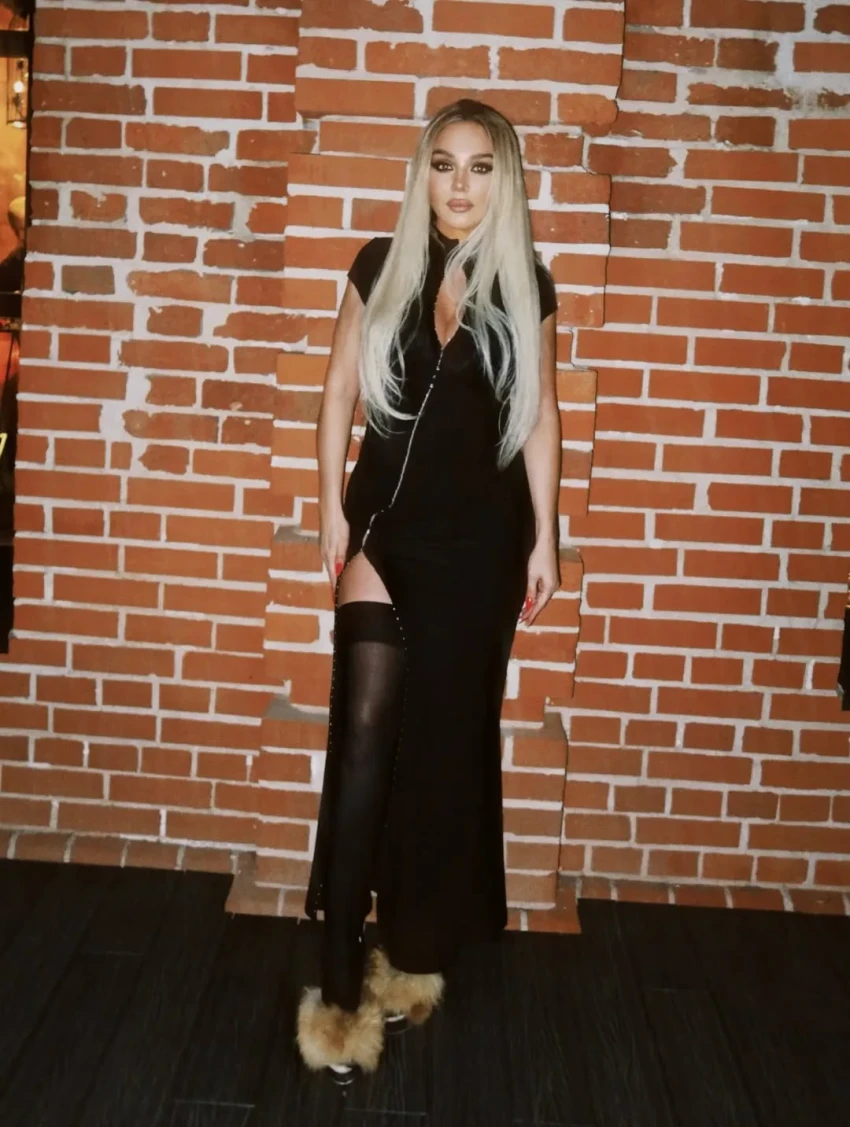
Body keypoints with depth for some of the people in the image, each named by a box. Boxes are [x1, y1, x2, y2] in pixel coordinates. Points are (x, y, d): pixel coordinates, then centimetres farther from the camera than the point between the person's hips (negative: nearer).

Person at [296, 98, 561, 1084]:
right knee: (366, 725, -9)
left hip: (480, 534, 0)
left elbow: (540, 417, 5)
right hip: (386, 519, 0)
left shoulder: (525, 283, 2)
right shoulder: (381, 265, 2)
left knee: (446, 735, 8)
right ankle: (340, 971, -4)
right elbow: (340, 392, 5)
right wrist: (332, 507, -2)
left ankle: (415, 946, 24)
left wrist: (544, 538, 2)